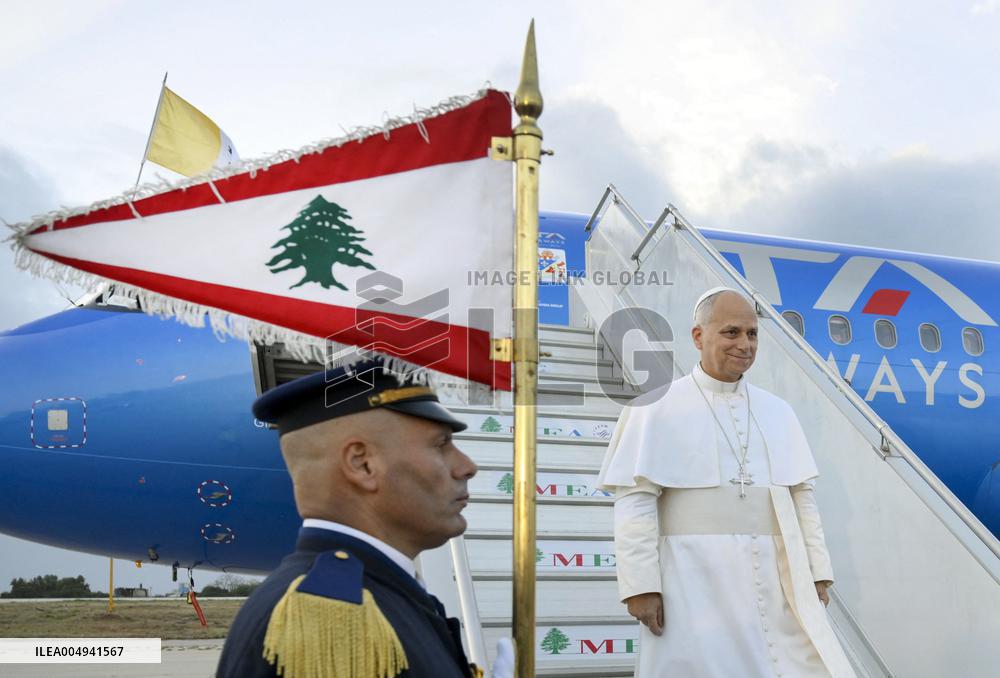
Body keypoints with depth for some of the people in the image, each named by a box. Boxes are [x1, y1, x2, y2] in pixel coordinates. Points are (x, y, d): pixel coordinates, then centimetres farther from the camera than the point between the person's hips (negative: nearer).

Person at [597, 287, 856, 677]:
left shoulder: (777, 412, 13)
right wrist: (640, 585, -14)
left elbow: (801, 497, 14)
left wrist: (817, 572, 8)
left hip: (775, 578, 4)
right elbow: (635, 500, -8)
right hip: (696, 580, -4)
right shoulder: (658, 409, -2)